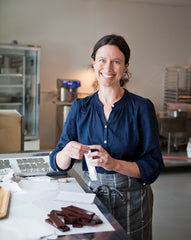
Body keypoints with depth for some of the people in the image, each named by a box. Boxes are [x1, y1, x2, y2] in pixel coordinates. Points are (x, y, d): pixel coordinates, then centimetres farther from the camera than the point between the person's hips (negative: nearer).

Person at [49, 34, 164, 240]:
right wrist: (68, 152, -24)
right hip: (91, 195, 2)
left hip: (131, 202, -2)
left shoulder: (141, 107, -8)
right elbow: (58, 164, -2)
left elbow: (153, 167, -11)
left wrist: (114, 164, -26)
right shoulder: (80, 107, 0)